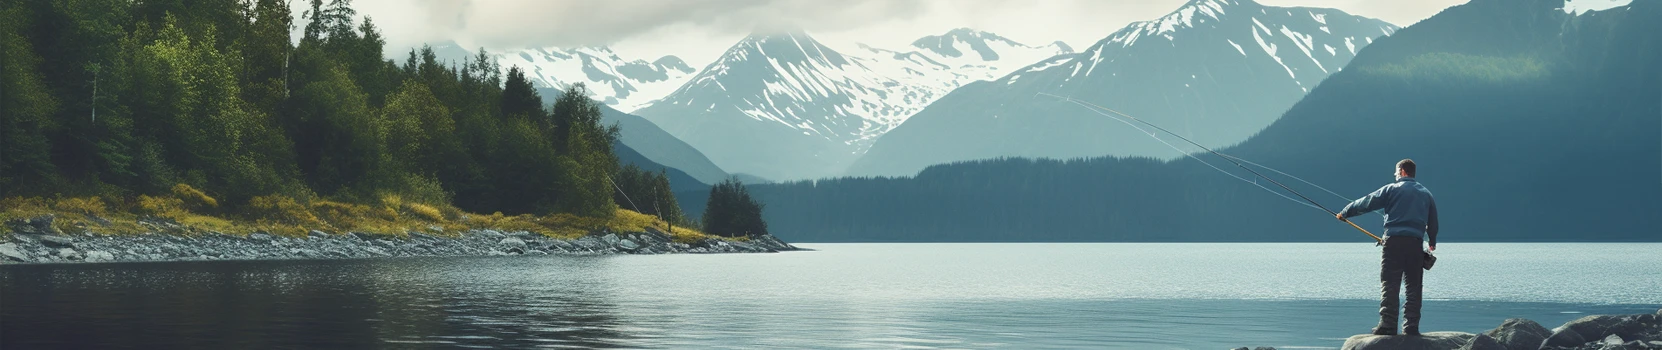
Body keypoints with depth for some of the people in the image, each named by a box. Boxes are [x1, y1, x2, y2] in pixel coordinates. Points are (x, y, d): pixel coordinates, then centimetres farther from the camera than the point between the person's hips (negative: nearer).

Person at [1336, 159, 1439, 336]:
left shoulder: (1392, 189, 2)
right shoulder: (1426, 193, 16)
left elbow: (1366, 203, 4)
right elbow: (1433, 221, 24)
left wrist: (1344, 213, 18)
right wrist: (1432, 242, 40)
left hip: (1394, 241, -4)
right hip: (1415, 244, 4)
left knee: (1389, 285, -4)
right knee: (1413, 286, 6)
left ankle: (1388, 325, -9)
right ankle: (1411, 327, 3)